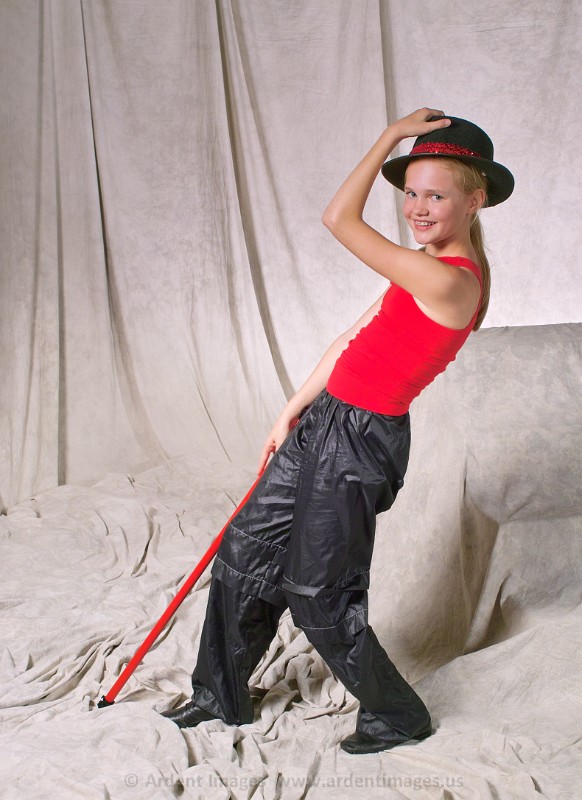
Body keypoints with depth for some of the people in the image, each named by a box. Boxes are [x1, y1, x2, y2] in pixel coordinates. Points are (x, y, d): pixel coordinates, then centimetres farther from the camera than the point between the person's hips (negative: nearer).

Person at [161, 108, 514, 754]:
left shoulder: (447, 280, -23)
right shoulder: (429, 266, 8)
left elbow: (339, 218, -19)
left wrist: (391, 137, -8)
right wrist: (293, 411, 13)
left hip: (359, 440, -10)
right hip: (325, 421, 10)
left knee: (317, 595, 4)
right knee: (245, 549, 17)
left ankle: (397, 716, 28)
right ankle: (221, 695, 36)